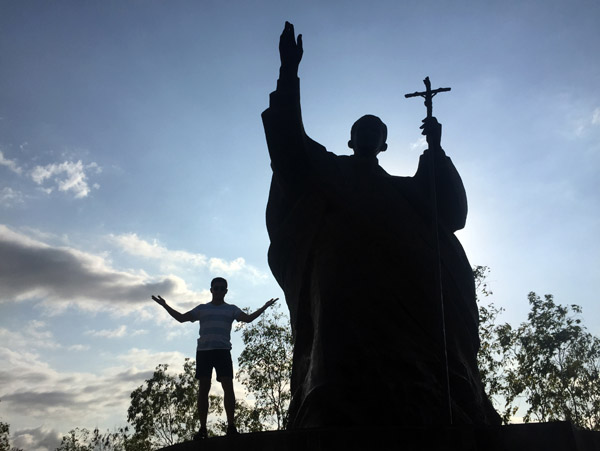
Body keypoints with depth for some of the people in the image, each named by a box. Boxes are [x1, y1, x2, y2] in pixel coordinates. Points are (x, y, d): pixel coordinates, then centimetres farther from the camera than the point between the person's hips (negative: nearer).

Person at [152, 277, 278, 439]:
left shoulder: (231, 309, 16)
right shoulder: (202, 309, 19)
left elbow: (248, 318, 2)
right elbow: (181, 318, 16)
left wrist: (264, 307, -7)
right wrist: (165, 305, 12)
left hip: (223, 351, -1)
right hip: (203, 351, 1)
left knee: (228, 386, -11)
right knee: (203, 389, -2)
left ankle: (231, 426, -8)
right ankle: (202, 428, 1)